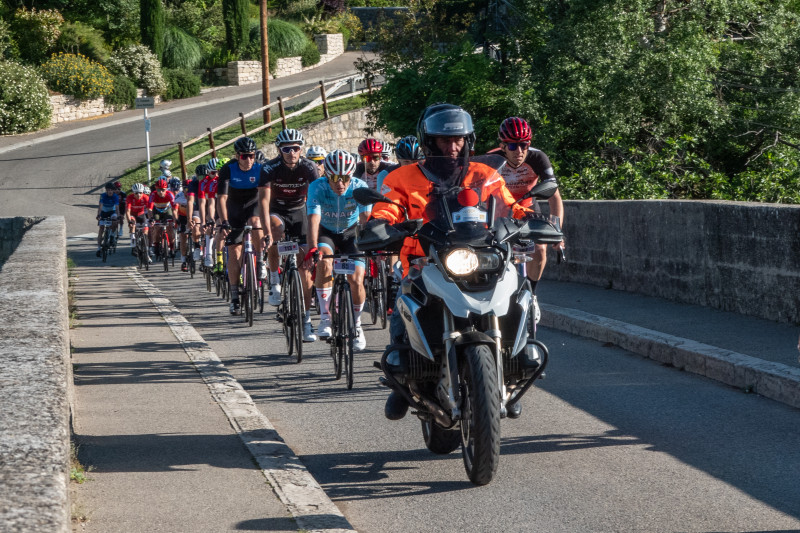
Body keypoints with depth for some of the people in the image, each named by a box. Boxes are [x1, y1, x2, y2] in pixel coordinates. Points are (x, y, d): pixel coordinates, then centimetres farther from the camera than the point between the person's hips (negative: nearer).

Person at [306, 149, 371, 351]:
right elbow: (314, 220, -35)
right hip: (326, 232, -1)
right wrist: (312, 249, -48)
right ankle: (325, 317, -22)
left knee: (356, 281, -13)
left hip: (350, 233, 1)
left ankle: (356, 325, 14)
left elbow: (366, 219, -31)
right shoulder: (317, 187, -26)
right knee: (324, 262, -32)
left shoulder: (360, 187, -24)